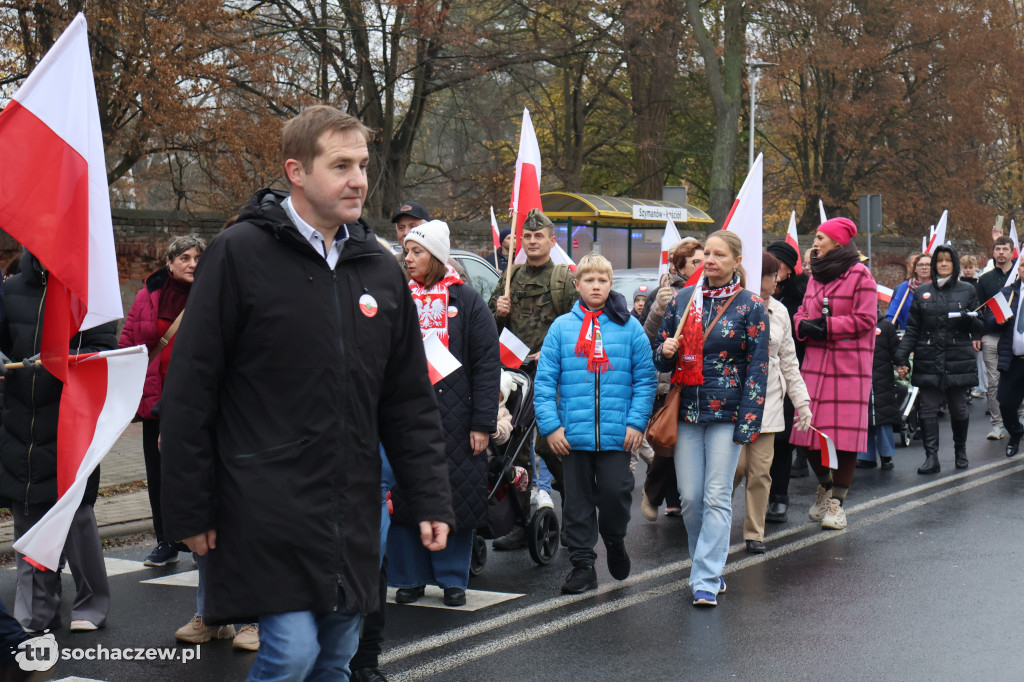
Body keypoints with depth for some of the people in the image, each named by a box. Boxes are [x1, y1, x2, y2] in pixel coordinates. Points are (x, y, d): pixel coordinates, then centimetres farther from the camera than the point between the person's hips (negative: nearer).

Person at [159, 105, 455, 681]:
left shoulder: (381, 268, 9)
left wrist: (433, 500, 6)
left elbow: (411, 401, 13)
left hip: (353, 515, 6)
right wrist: (190, 511, -7)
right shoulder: (241, 254, -7)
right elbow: (191, 391, -7)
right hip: (270, 508, -5)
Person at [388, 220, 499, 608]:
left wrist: (482, 423, -7)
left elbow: (487, 364, -1)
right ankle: (410, 578, 15)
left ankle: (452, 578, 15)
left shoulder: (466, 302, 2)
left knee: (456, 497, 2)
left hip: (454, 415, -2)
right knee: (404, 498, 3)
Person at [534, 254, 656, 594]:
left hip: (617, 434, -1)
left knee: (616, 492, -4)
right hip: (573, 434, 1)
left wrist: (637, 422, -6)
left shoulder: (629, 327, 3)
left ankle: (615, 541, 26)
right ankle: (582, 564, 19)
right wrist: (550, 425, -6)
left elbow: (645, 378, 3)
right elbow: (545, 380, 2)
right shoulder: (561, 327, 4)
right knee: (577, 500, 8)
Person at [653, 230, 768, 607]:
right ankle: (708, 565, 23)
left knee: (717, 498, -5)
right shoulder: (682, 300, 9)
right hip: (687, 410, 4)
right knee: (690, 498, 4)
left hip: (726, 413, -3)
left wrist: (748, 422, -11)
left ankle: (707, 580, -2)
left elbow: (758, 368, -4)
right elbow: (661, 359, 16)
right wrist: (666, 352, -9)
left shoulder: (751, 307, -1)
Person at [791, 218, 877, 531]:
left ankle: (836, 502, 6)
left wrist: (826, 326, -12)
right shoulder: (815, 275, 16)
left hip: (849, 366, -6)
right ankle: (825, 485, 29)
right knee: (810, 430, 5)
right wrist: (804, 325, -4)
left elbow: (865, 319, -11)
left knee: (846, 434, -3)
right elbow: (802, 313, 18)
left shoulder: (859, 274, -5)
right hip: (815, 362, 6)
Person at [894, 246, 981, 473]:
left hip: (958, 360, 0)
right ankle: (931, 457, -5)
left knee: (959, 409, 4)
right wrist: (902, 357, -1)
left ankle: (960, 450, 25)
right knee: (928, 409, -6)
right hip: (928, 360, 1)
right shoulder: (922, 292, 10)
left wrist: (970, 319, -12)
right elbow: (912, 329, 8)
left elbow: (978, 326, 11)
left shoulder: (967, 290, 9)